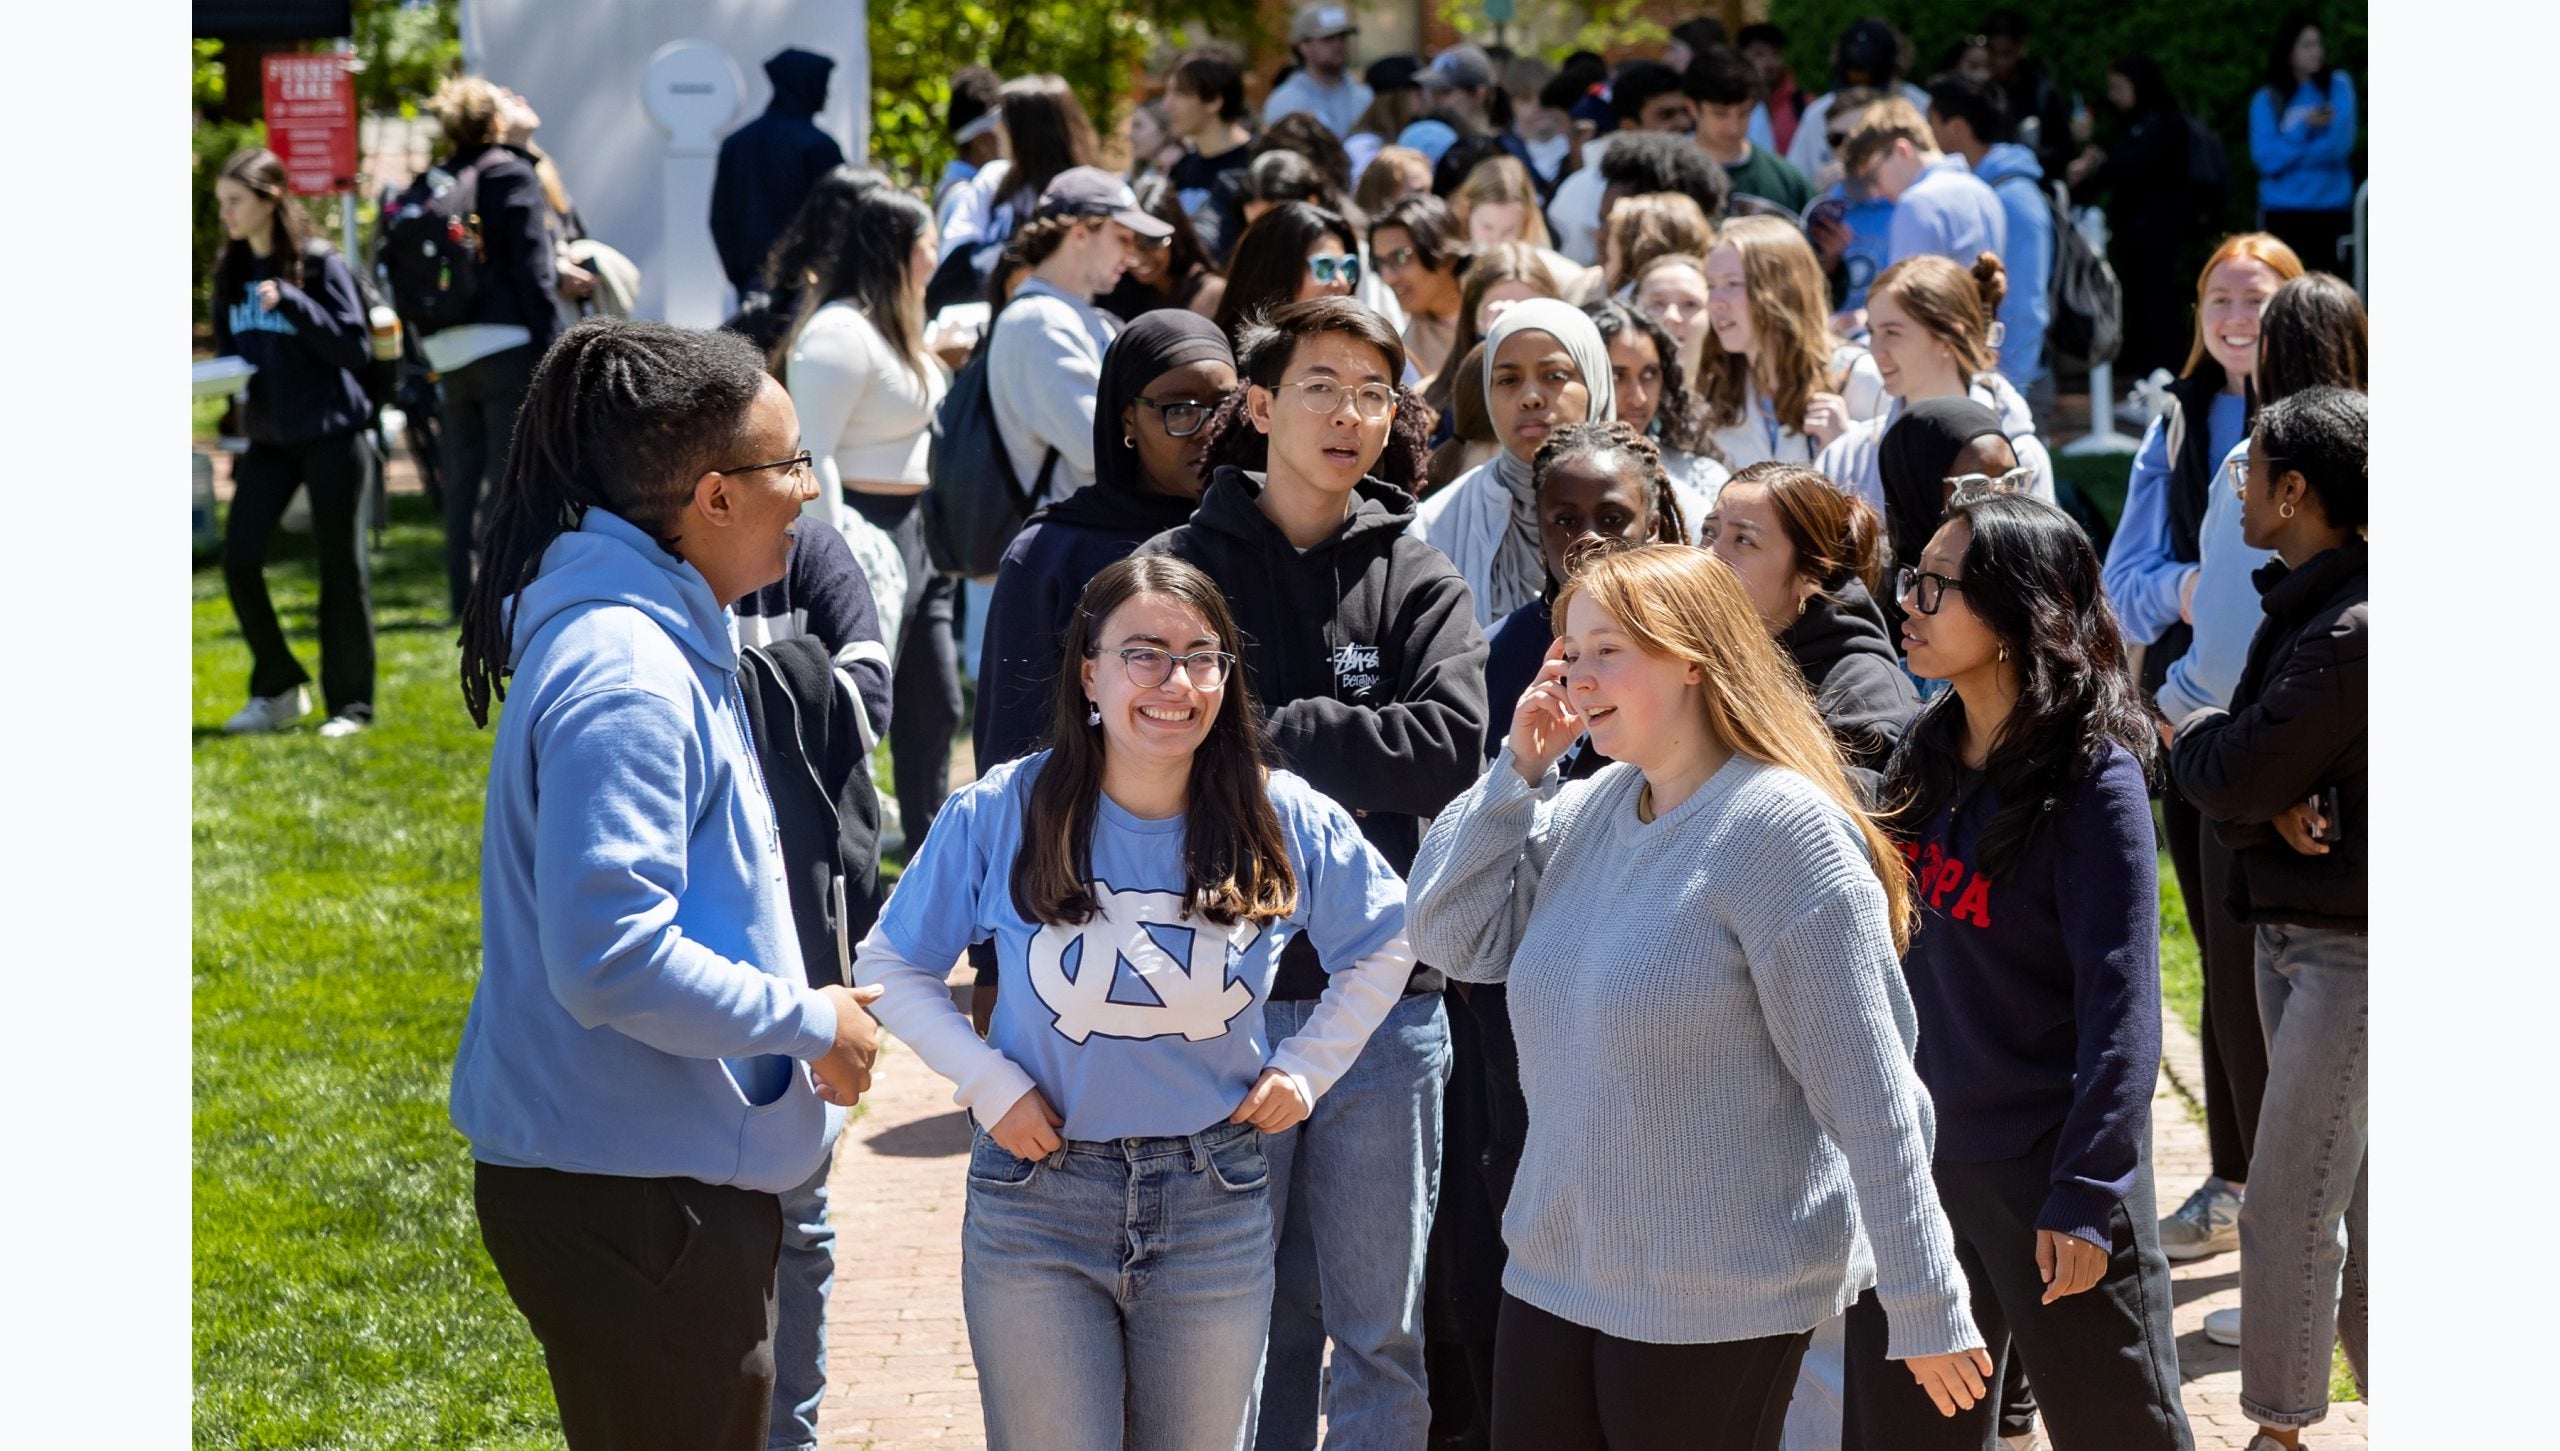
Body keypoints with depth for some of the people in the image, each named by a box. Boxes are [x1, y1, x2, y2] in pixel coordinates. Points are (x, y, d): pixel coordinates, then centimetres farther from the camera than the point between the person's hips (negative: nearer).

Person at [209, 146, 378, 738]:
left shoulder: (319, 263, -8)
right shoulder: (230, 272, 8)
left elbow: (357, 347, -13)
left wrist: (291, 301, -21)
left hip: (330, 434, -5)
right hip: (268, 439, 5)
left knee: (339, 566, 1)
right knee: (238, 558, -4)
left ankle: (350, 703, 11)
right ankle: (278, 689, 12)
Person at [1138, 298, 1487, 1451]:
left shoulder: (1419, 581, 6)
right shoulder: (1178, 567, 4)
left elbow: (1449, 742, -10)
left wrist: (1267, 733, -11)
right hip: (1221, 997, -1)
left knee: (1382, 1325, 7)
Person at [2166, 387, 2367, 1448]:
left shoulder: (2353, 633, -22)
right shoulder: (2306, 602, 10)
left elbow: (2235, 778, -22)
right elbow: (2244, 781, 7)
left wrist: (2186, 738, 0)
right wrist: (2277, 803, -16)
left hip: (2348, 949, -10)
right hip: (2292, 931, 10)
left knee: (2288, 1209, -5)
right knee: (2344, 1201, 16)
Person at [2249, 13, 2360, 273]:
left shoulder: (2338, 86, 4)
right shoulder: (2266, 100, 3)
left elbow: (2340, 144, -8)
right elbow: (2267, 159, -7)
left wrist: (2288, 153, -7)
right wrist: (2305, 129, -13)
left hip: (2332, 209, 0)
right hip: (2283, 212, 0)